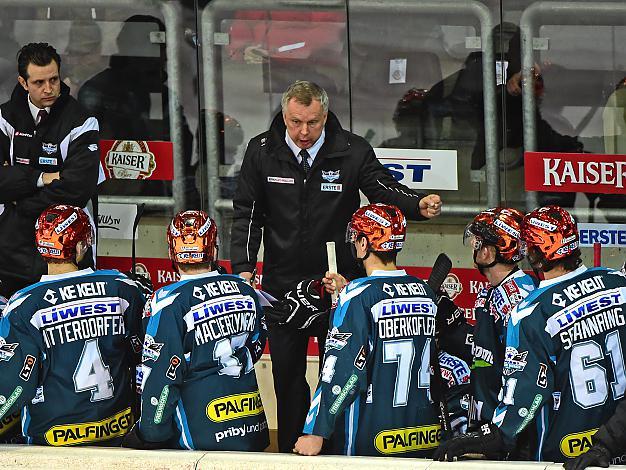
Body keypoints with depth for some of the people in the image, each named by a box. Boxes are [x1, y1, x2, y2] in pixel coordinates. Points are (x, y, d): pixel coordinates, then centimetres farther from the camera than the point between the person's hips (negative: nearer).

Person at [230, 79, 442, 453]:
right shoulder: (262, 152, -4)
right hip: (282, 280, 2)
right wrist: (244, 266, -9)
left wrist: (418, 205, -27)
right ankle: (290, 451, 18)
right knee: (287, 371, 8)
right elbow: (247, 213, 1)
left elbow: (384, 188, -5)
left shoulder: (351, 151, -8)